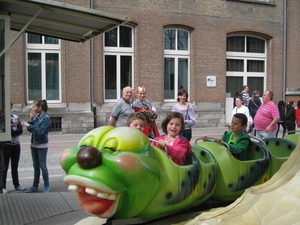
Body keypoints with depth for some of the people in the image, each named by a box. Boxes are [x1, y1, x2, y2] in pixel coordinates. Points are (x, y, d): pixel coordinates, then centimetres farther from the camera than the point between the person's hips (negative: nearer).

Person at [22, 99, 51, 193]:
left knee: (43, 166, 1)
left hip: (42, 145, -7)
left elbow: (40, 131, -23)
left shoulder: (46, 118, -15)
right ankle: (35, 186, 24)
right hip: (34, 144, 7)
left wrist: (29, 125, -18)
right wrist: (31, 119, -4)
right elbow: (30, 130, 7)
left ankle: (47, 186, 12)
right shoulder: (36, 116, 6)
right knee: (36, 166, 15)